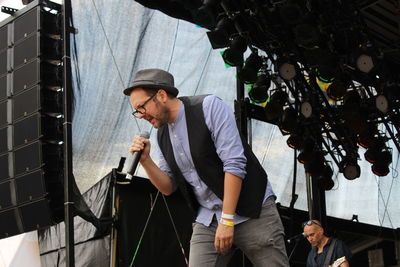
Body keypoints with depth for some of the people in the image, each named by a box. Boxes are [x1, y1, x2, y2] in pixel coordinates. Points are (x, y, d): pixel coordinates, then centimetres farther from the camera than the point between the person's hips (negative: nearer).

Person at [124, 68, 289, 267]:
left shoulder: (210, 107, -11)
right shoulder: (162, 134, 8)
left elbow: (234, 163, -17)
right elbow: (168, 188, 12)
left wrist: (227, 221, -19)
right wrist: (145, 160, -5)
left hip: (250, 211, -5)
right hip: (207, 220, 5)